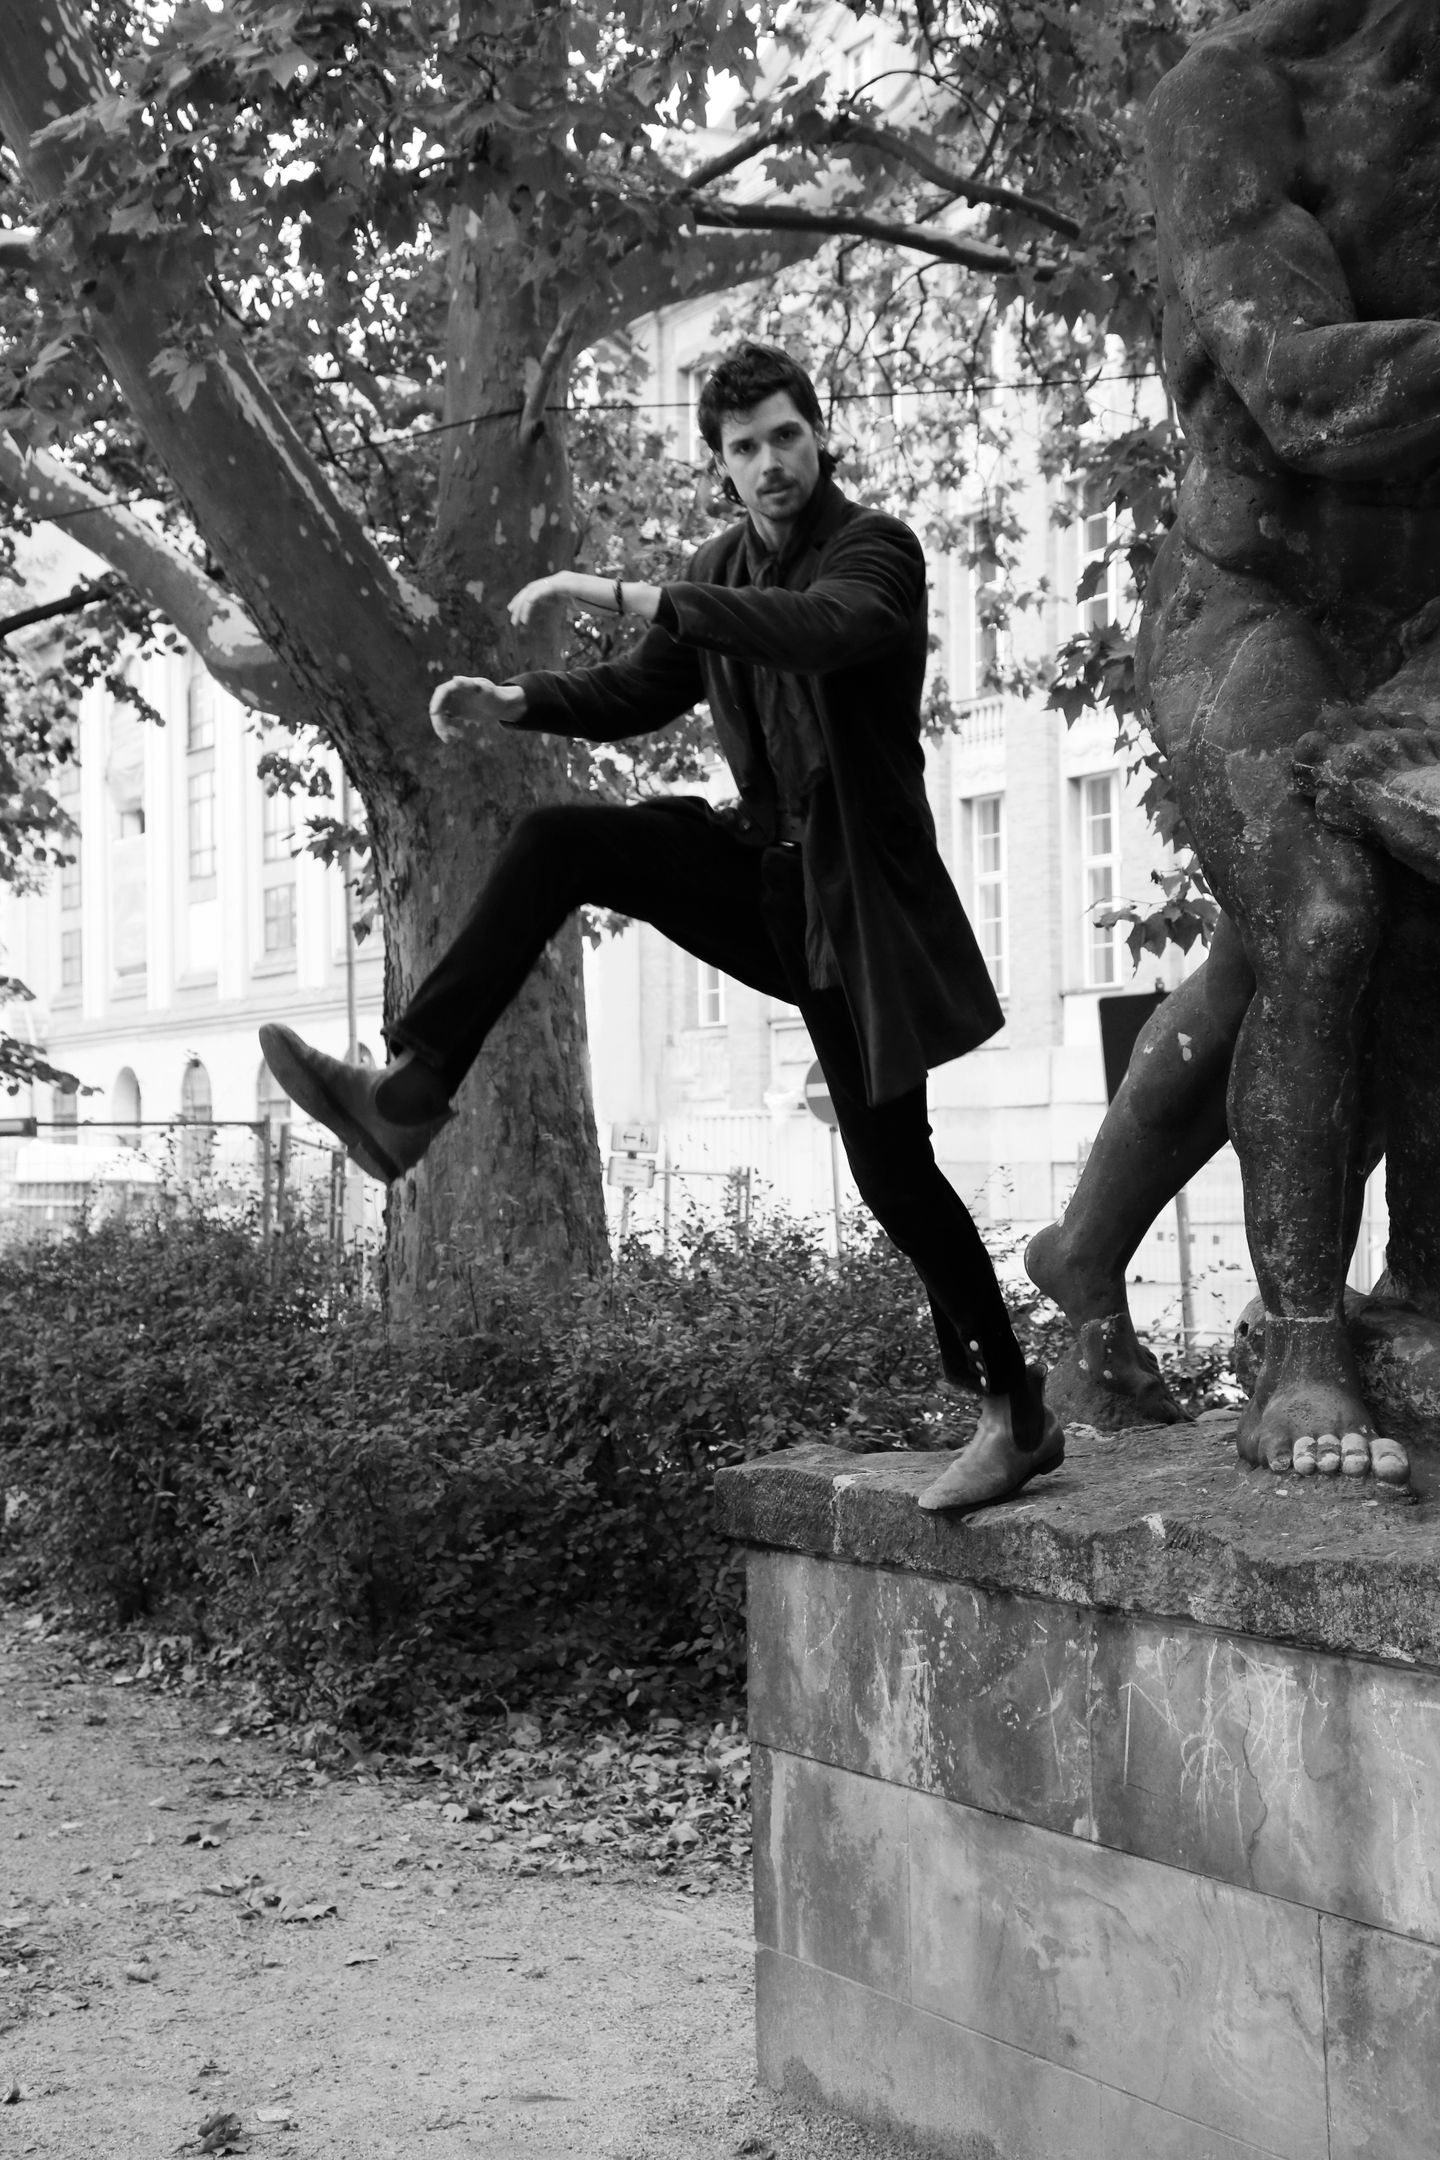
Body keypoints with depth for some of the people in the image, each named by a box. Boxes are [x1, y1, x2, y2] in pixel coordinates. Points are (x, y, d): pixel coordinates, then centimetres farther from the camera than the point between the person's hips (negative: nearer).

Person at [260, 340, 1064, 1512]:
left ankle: (1019, 1414, 8)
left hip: (854, 892, -6)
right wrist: (517, 702, 0)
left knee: (893, 1170, -6)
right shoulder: (723, 567, 8)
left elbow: (825, 629, -36)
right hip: (759, 864, 6)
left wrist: (633, 596, -39)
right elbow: (643, 691, 19)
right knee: (554, 843, -14)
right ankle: (408, 1096, -17)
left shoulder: (877, 548, -13)